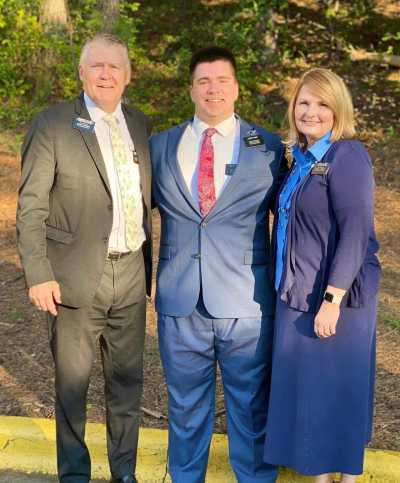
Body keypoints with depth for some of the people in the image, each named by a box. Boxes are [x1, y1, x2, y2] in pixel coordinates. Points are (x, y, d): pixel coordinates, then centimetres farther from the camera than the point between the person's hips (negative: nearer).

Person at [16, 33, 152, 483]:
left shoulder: (140, 124, 8)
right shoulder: (52, 124, -7)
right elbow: (31, 206, -9)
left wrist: (151, 262, 11)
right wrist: (38, 274, -14)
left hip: (130, 273, 4)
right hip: (76, 275, -4)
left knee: (127, 379, 15)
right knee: (72, 382, 10)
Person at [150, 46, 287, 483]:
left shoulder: (268, 148, 3)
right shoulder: (161, 146, 8)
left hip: (246, 302, -1)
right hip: (180, 302, 2)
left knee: (250, 406, 10)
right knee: (186, 405, 16)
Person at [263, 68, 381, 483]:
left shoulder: (347, 156, -15)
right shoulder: (304, 158, 9)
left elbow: (355, 232, -20)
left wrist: (332, 300, -22)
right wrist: (290, 284, 14)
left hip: (335, 292, -8)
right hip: (299, 292, 8)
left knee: (334, 385, 6)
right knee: (303, 383, 17)